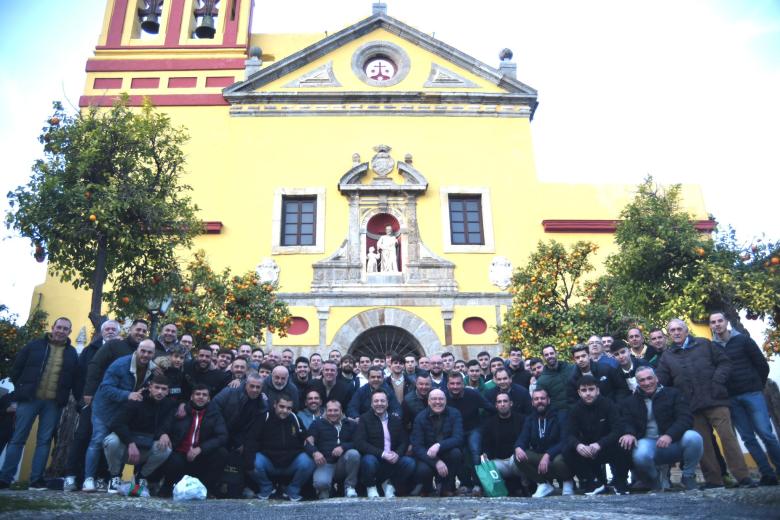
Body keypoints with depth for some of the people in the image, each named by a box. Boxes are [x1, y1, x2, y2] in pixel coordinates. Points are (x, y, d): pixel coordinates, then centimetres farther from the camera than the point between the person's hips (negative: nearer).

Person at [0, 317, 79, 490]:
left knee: (44, 441, 3)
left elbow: (76, 379, 9)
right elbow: (16, 368, 7)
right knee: (18, 438, 2)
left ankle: (36, 479, 8)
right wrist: (20, 389, 2)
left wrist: (79, 399, 1)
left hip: (53, 403, 1)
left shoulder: (72, 353, 9)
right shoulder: (35, 345, 4)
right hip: (29, 399, -1)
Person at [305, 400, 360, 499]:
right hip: (325, 464, -2)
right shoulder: (317, 424, 15)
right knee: (321, 482, -34)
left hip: (343, 464, 2)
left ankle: (350, 486, -11)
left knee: (354, 453, -30)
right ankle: (324, 490, 5)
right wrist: (315, 452, -21)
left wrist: (343, 447, -17)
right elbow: (308, 442, 1)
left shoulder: (350, 425, 16)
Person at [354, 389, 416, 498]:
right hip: (373, 458, -3)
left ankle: (389, 483, 6)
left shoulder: (396, 420, 14)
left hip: (393, 459, 3)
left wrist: (397, 454, -15)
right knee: (369, 460, -36)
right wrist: (382, 454, -21)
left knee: (410, 462, -22)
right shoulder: (365, 419, 0)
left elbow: (404, 441, 8)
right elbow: (360, 443, -12)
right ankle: (371, 487, -2)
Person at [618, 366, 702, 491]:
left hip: (673, 442, 0)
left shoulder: (673, 394, 5)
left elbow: (686, 418, -7)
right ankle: (654, 479, 3)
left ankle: (688, 477, -4)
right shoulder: (630, 402, 12)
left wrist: (670, 435, -26)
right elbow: (627, 423, 2)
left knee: (693, 437, -32)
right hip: (648, 441, 0)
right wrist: (629, 433, -24)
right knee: (640, 455, -36)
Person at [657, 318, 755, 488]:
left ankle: (743, 477, -2)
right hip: (692, 408, 2)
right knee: (703, 443, 4)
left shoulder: (704, 344, 10)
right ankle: (713, 480, 11)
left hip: (715, 400, -2)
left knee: (728, 437, -7)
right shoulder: (667, 356, 13)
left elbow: (724, 362, 5)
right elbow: (661, 382, 6)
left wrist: (717, 382, -7)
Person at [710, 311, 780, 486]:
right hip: (731, 399, 2)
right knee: (748, 438, 0)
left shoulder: (743, 340, 2)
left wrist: (758, 387, 5)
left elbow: (763, 365, 4)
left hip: (752, 393, -2)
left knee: (765, 433, -9)